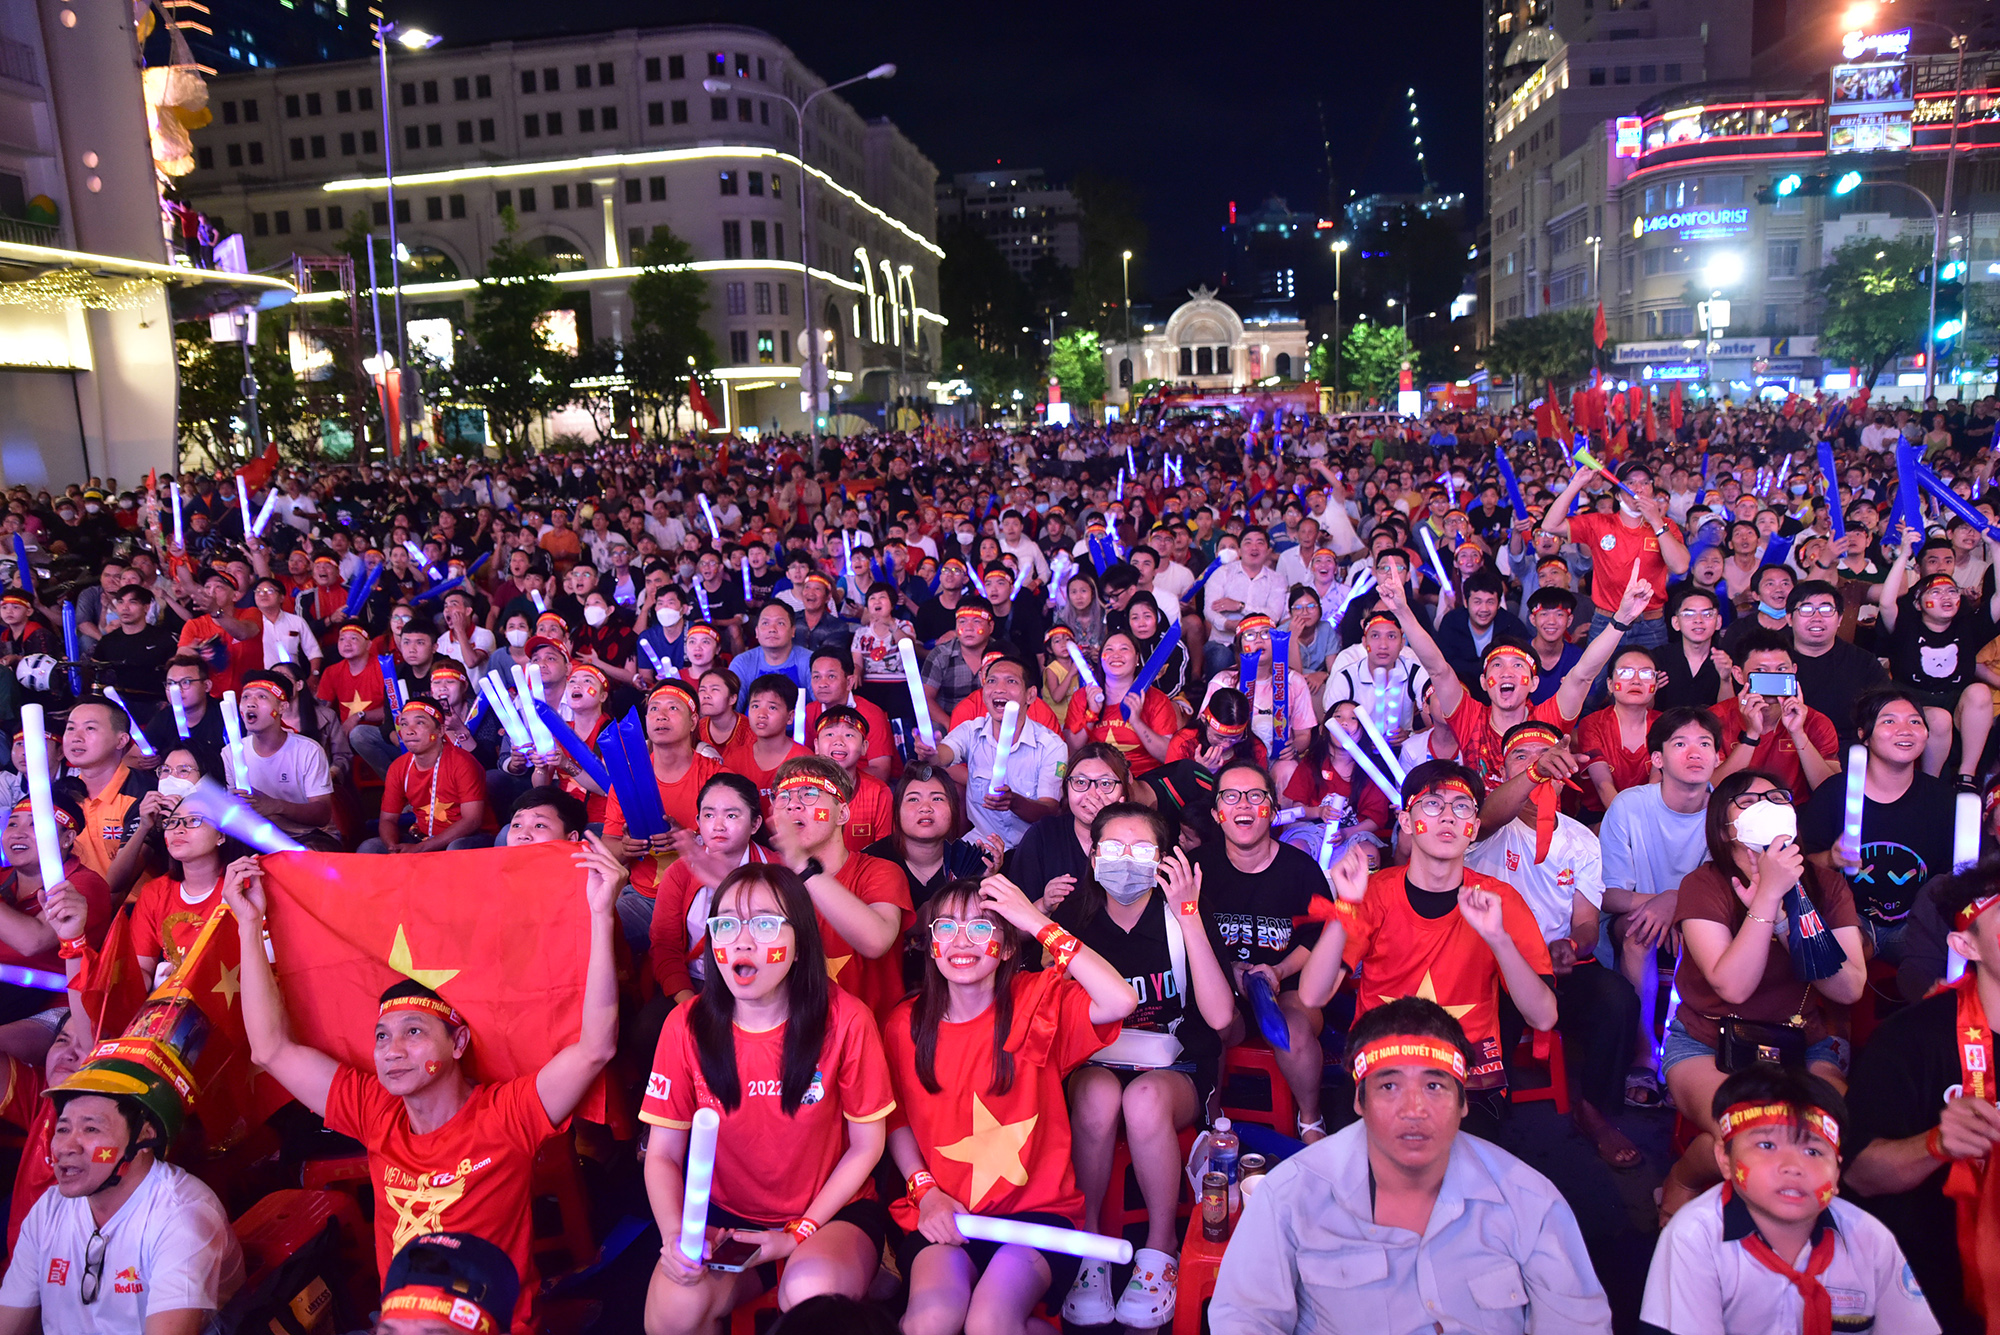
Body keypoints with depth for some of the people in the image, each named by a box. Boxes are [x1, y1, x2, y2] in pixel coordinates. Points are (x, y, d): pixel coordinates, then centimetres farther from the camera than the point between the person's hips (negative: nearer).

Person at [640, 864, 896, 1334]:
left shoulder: (844, 1021, -15)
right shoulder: (686, 1026, -8)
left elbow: (866, 1146, -4)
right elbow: (663, 1154, -2)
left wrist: (800, 1234, -11)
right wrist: (675, 1235, -21)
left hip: (831, 1212, -2)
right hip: (725, 1217, 2)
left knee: (810, 1292, -34)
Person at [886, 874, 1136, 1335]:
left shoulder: (1038, 1001, -6)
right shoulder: (905, 1025, 2)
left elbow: (1121, 1001, -24)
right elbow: (897, 1121, 12)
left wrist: (1039, 923, -21)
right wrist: (926, 1191, -5)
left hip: (1035, 1209, -2)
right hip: (944, 1215, 2)